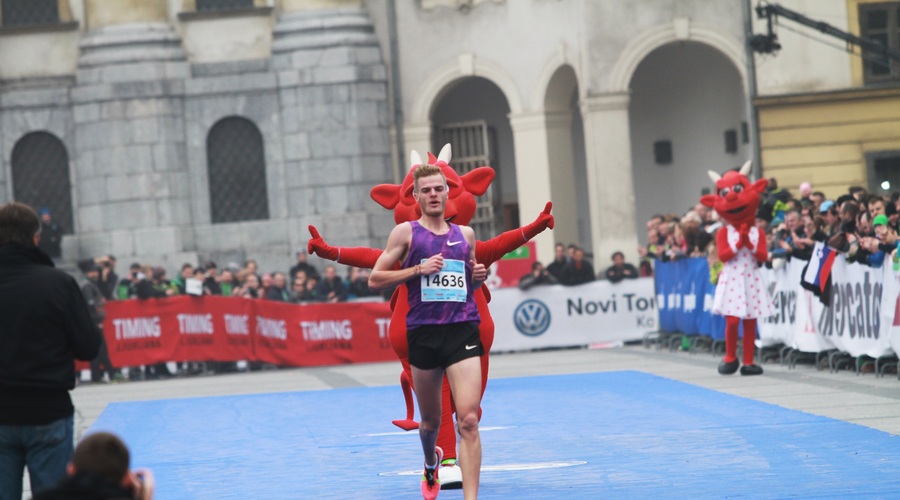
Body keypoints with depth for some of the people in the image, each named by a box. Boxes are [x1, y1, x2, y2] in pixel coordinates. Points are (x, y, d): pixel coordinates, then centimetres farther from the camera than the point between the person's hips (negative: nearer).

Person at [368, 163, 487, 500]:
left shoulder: (465, 234, 14)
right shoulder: (406, 232, 4)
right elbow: (375, 280, 0)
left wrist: (479, 276, 5)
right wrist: (418, 270, -11)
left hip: (463, 331, 1)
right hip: (423, 334, -1)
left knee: (468, 421, -13)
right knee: (431, 421, 14)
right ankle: (431, 464, 47)